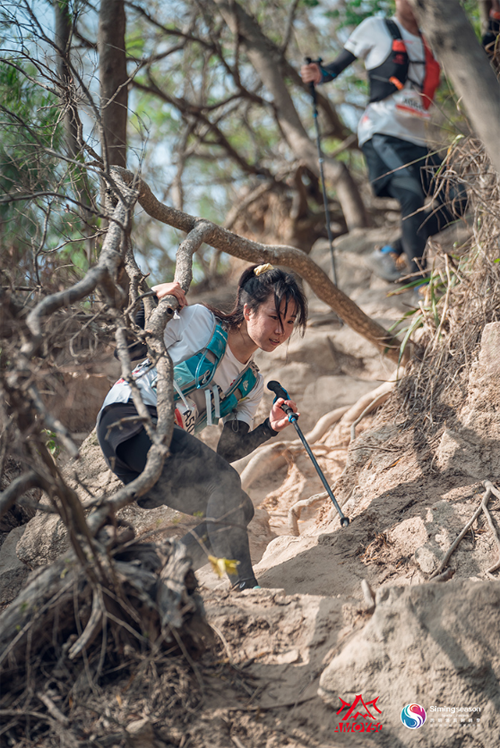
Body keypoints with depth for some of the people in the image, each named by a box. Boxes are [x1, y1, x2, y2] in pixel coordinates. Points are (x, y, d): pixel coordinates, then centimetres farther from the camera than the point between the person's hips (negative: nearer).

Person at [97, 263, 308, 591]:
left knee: (240, 509, -2)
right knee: (225, 483, -25)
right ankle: (245, 588, -27)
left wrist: (269, 429, -6)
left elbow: (226, 452, 8)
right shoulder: (199, 321, -3)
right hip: (128, 419, -8)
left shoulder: (252, 383, 14)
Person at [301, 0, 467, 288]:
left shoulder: (428, 43, 21)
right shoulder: (377, 29, 7)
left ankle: (388, 253, 4)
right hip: (383, 131, -7)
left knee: (456, 201, -1)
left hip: (415, 138, 7)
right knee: (412, 198, -25)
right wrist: (319, 74, -16)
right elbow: (338, 67, 6)